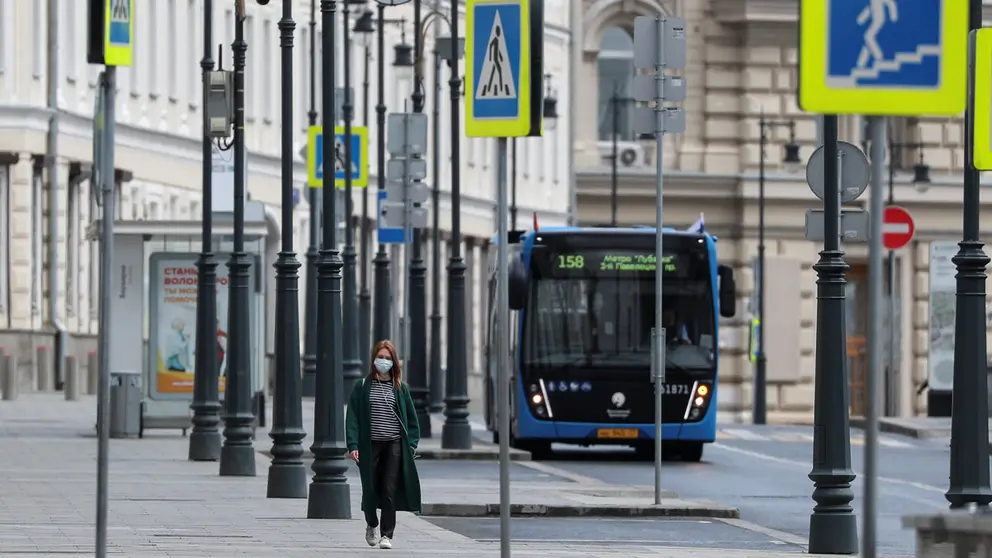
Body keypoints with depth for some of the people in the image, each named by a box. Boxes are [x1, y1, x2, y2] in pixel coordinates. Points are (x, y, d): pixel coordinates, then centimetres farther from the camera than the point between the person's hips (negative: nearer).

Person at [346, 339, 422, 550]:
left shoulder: (400, 389, 7)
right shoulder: (362, 387, 4)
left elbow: (411, 419, 10)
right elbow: (353, 417, 0)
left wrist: (411, 444, -1)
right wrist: (353, 445, -10)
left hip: (394, 445, 0)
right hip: (370, 445, 0)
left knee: (390, 490, -6)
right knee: (370, 489, 4)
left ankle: (387, 534, -1)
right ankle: (371, 525, 31)